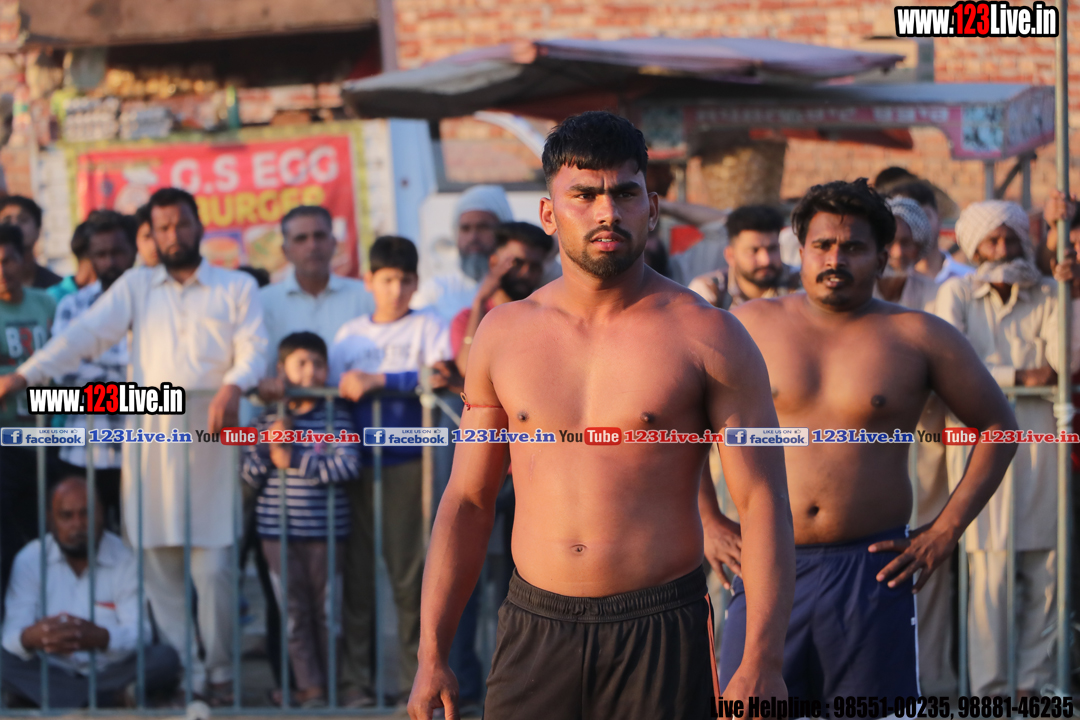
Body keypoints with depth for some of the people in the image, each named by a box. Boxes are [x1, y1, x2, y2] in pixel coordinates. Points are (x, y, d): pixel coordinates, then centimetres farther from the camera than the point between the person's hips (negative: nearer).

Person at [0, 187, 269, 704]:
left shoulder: (237, 288, 12)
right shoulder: (136, 286, 16)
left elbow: (254, 347, 1)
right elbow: (86, 333, 5)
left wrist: (233, 385, -21)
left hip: (210, 435, -2)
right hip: (151, 433, 2)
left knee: (213, 564, -8)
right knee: (159, 563, -1)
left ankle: (220, 671, 5)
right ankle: (183, 671, 5)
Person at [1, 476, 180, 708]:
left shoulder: (125, 558, -3)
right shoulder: (29, 560, -1)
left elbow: (140, 633, -13)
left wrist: (100, 638, -36)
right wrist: (31, 637, -37)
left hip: (112, 671, -1)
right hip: (52, 674, 1)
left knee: (165, 658, -26)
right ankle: (115, 696, -34)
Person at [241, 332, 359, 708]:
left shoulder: (336, 418, -2)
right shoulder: (268, 420, 5)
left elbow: (348, 465, -15)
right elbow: (249, 474, 3)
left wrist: (295, 458, -16)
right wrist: (269, 448, -15)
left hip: (324, 532, -1)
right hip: (278, 532, 2)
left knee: (327, 611, 7)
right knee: (294, 611, 3)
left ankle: (332, 684, 17)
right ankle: (309, 686, 8)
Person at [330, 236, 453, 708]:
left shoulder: (426, 326, 6)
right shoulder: (350, 333, 16)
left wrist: (379, 380, -15)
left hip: (406, 461, -3)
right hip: (356, 461, 3)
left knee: (410, 575, -5)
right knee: (356, 573, 2)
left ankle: (417, 678, 2)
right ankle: (355, 680, 7)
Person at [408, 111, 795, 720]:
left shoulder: (707, 337, -2)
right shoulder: (503, 335, 8)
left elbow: (764, 500, -5)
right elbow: (467, 500, 12)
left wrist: (762, 664, -14)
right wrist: (432, 654, 6)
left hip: (662, 639, -3)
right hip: (535, 634, 3)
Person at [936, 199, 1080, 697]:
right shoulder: (956, 294, 6)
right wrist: (1020, 375, -8)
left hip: (1039, 434, 2)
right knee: (989, 567, -6)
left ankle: (1033, 681, 11)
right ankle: (988, 688, 1)